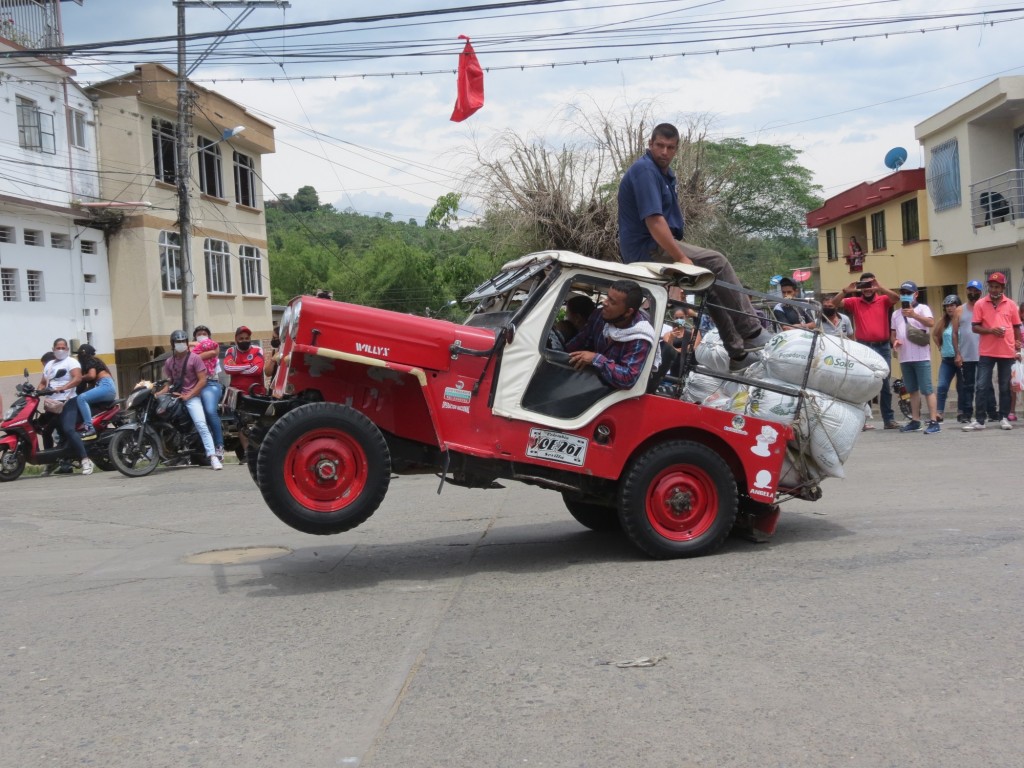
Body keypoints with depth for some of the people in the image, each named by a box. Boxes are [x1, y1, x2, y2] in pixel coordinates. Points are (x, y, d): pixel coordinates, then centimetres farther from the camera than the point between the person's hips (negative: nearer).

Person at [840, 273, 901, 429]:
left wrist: (880, 287, -28)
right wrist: (845, 291, -22)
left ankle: (889, 419, 12)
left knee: (885, 384, 8)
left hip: (883, 347, 1)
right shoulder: (854, 302, 4)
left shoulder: (883, 300, 4)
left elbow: (896, 298, -14)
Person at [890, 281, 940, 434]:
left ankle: (934, 422, -9)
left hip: (921, 357, -6)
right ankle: (915, 421, 17)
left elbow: (931, 323, -19)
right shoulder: (896, 314, 17)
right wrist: (895, 341, -2)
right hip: (904, 358, 6)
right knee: (912, 390, 12)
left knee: (927, 389, -8)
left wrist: (914, 315, -32)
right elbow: (893, 333, 21)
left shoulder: (923, 308, -1)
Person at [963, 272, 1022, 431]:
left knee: (1005, 387, 7)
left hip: (1007, 352, 1)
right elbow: (975, 327, -1)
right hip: (986, 352, -1)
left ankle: (1003, 418, 15)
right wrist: (991, 330, -17)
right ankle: (979, 420, -1)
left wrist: (1018, 349, 6)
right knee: (982, 386, -4)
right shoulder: (980, 304, 1)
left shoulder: (1011, 305, 5)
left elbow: (1017, 328, 10)